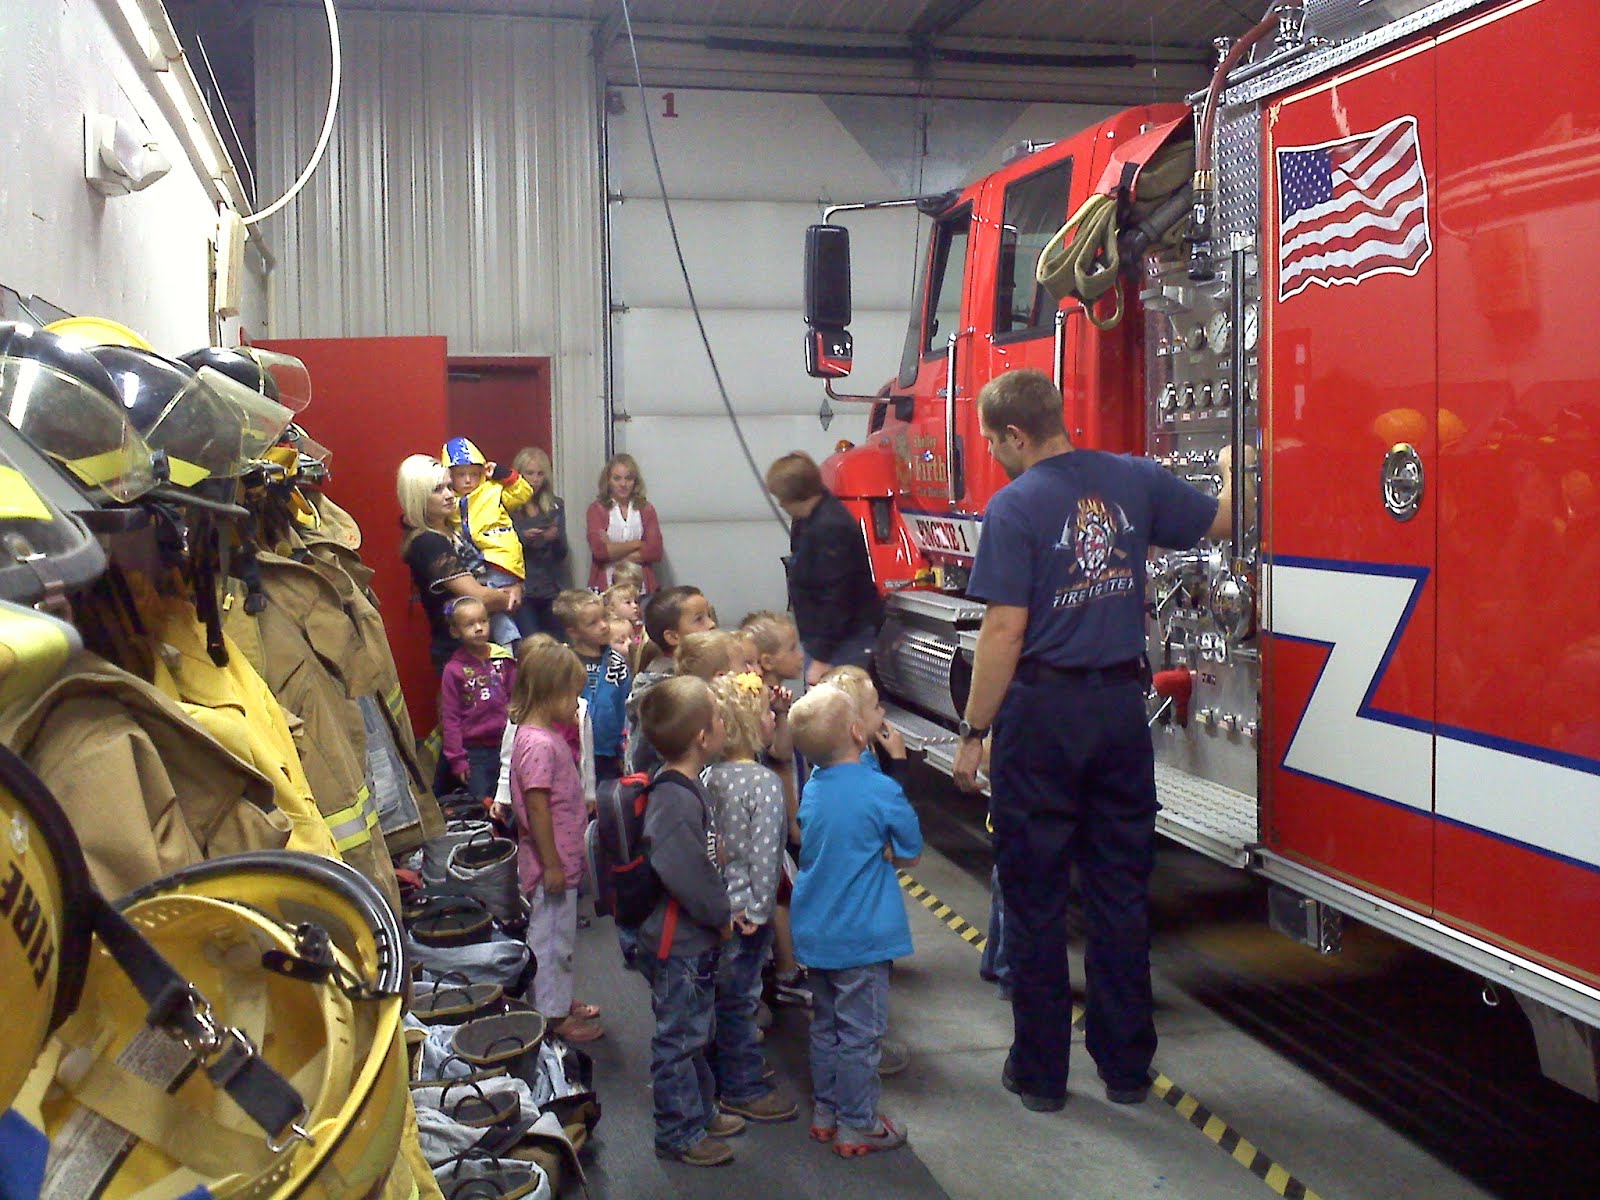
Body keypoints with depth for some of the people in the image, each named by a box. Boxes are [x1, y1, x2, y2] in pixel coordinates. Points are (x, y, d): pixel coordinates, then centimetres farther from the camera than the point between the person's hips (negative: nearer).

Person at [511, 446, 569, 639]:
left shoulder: (555, 506, 11)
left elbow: (563, 553, 8)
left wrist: (555, 537, -12)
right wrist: (522, 538, -18)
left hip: (552, 589, 4)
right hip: (522, 591, -3)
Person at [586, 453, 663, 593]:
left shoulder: (646, 509, 9)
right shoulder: (597, 509, 3)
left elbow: (655, 551, -2)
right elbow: (599, 550, -10)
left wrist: (613, 550, -6)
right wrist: (636, 544, -3)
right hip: (605, 587, -2)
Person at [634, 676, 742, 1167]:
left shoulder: (685, 787, 3)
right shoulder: (675, 801, -28)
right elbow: (687, 874, -28)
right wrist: (723, 917, -16)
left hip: (693, 940, 10)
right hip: (678, 944, -10)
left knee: (694, 1032, 23)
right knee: (679, 1038, 6)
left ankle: (700, 1111, 39)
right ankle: (678, 1134, 21)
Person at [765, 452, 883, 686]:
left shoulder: (830, 528, -24)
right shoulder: (810, 519, 7)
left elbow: (836, 599, -25)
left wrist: (821, 657, -21)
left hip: (844, 639, -10)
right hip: (821, 635, 10)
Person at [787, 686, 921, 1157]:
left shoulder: (812, 788, 0)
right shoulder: (881, 791, -18)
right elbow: (910, 854, -7)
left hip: (815, 933, 7)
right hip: (861, 936, -6)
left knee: (825, 1025, 19)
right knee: (860, 1033, 5)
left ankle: (825, 1111, 30)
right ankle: (857, 1126, 14)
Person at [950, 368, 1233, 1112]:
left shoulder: (1014, 507, -12)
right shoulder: (1135, 479, 2)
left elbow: (1004, 633, -16)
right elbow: (1221, 522, 16)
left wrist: (973, 734, -9)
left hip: (1041, 713, -5)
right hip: (1122, 704, 5)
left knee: (1035, 897, 7)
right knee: (1121, 892, 13)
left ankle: (1040, 1072, 16)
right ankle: (1126, 1066, 22)